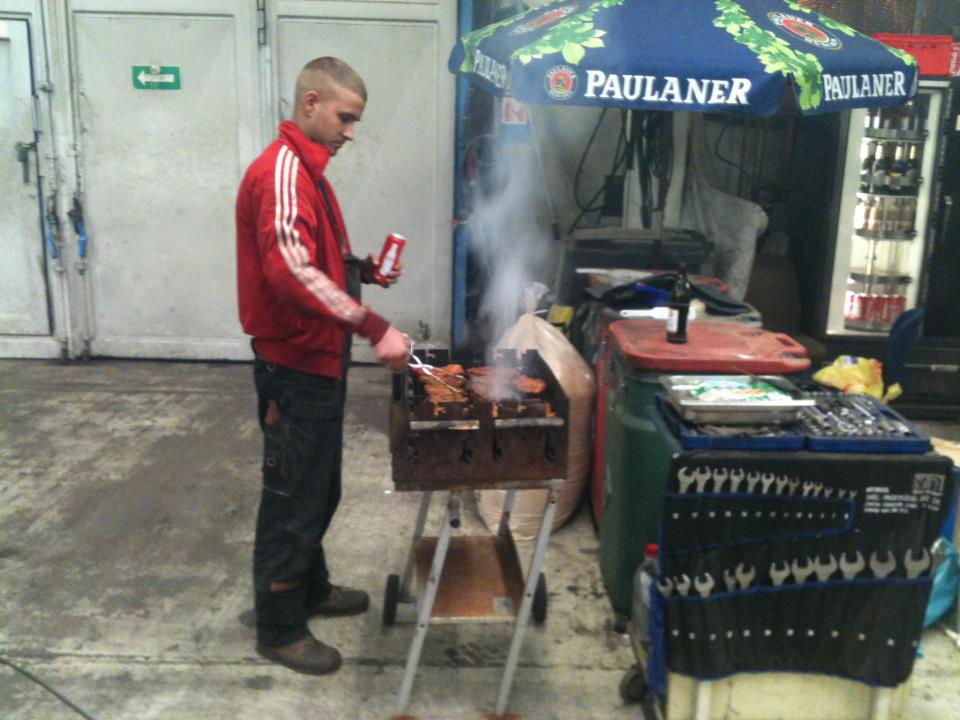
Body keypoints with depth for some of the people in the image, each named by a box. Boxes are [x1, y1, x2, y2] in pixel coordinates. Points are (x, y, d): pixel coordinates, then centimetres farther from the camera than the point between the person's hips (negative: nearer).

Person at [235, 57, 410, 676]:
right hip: (295, 368, -10)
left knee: (319, 488, 21)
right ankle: (279, 629, 19)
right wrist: (373, 327, -37)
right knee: (293, 497, 3)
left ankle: (311, 588, 39)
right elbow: (292, 270, -34)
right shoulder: (283, 172, -20)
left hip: (317, 361, 10)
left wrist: (363, 269, 7)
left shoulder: (307, 170, 14)